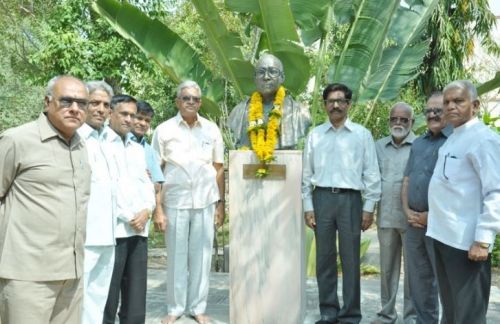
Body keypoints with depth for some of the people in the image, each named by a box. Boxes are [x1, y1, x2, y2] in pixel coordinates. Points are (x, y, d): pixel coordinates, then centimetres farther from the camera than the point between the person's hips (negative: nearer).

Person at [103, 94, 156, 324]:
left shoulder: (138, 149, 21)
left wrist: (146, 211, -2)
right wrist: (128, 217, -10)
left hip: (139, 230, 6)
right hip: (112, 229, -6)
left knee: (136, 300, 9)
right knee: (107, 299, 0)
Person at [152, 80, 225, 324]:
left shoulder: (212, 130, 5)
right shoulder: (164, 130, 0)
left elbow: (219, 169, 8)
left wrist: (221, 203, 6)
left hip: (205, 201, 2)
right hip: (175, 201, -1)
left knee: (201, 256, 8)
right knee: (176, 257, 8)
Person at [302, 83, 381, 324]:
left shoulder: (362, 134, 3)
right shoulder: (315, 135, 8)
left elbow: (371, 173, 2)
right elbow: (307, 173, 9)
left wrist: (369, 208, -3)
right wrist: (308, 206, 4)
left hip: (350, 198, -2)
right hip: (322, 197, 2)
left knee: (350, 259, 3)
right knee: (324, 258, 9)